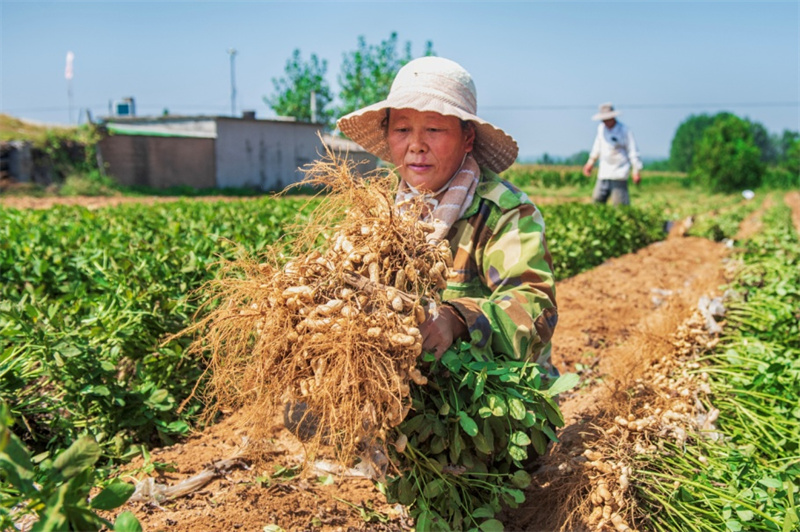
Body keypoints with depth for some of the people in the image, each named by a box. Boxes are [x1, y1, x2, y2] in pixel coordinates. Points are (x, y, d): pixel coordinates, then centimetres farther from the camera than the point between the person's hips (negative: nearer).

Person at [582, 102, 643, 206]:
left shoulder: (624, 130, -7)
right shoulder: (601, 128, 8)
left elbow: (633, 151, -5)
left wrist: (636, 171, -6)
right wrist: (591, 161, 29)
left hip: (619, 173, -6)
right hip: (603, 173, 6)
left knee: (619, 203, -9)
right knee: (597, 199, 2)